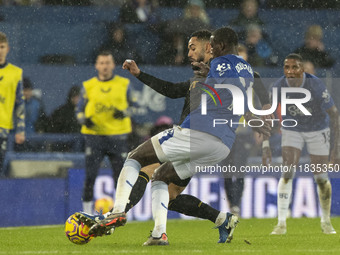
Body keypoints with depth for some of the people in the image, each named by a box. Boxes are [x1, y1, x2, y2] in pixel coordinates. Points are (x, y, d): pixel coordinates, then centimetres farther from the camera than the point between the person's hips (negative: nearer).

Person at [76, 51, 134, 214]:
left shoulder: (124, 84, 8)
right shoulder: (88, 86, 8)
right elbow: (80, 110, 11)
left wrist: (124, 112, -9)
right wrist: (84, 120, -10)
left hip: (117, 135, 0)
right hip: (94, 135, 0)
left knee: (120, 175, -1)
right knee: (90, 175, -6)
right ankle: (87, 210, 2)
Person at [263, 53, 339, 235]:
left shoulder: (316, 86, -29)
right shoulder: (279, 87, -21)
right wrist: (266, 144, -15)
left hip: (318, 130, -1)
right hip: (292, 130, 1)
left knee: (321, 179, 2)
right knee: (287, 174, -15)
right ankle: (281, 223, -14)